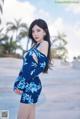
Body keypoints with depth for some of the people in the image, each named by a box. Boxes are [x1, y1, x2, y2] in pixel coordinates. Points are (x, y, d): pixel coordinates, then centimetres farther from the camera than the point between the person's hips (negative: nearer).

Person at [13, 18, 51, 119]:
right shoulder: (35, 45, 17)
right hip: (29, 85, 7)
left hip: (31, 85, -7)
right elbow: (26, 66, 14)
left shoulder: (45, 43, -6)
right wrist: (18, 83, 5)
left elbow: (41, 66, -16)